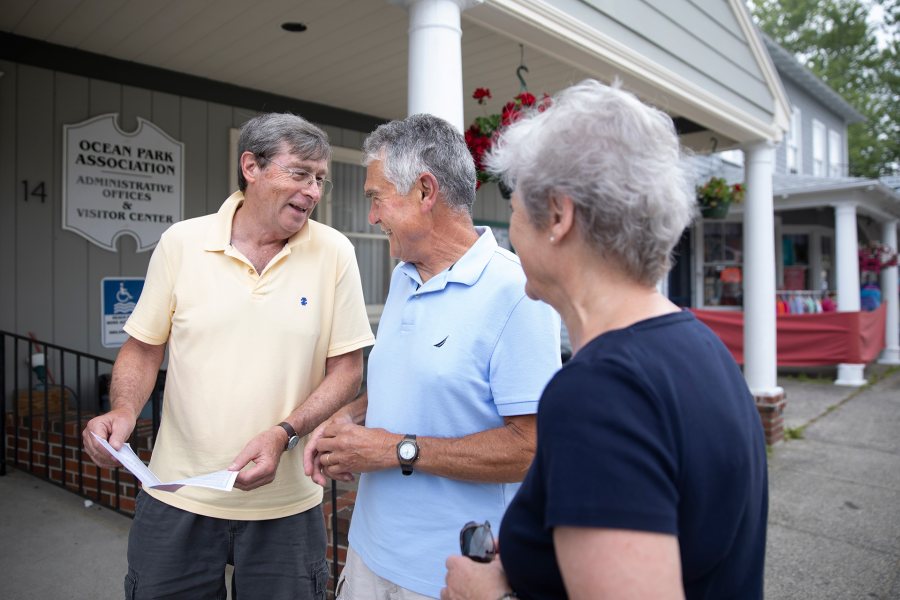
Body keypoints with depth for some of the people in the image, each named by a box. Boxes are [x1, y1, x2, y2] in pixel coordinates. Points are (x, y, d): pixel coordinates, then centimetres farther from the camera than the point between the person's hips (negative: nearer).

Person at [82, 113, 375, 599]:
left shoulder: (334, 253, -6)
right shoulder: (180, 242, -3)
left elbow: (345, 369, -4)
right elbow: (143, 348, 6)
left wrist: (283, 434, -18)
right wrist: (123, 411, -13)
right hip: (176, 494, 1)